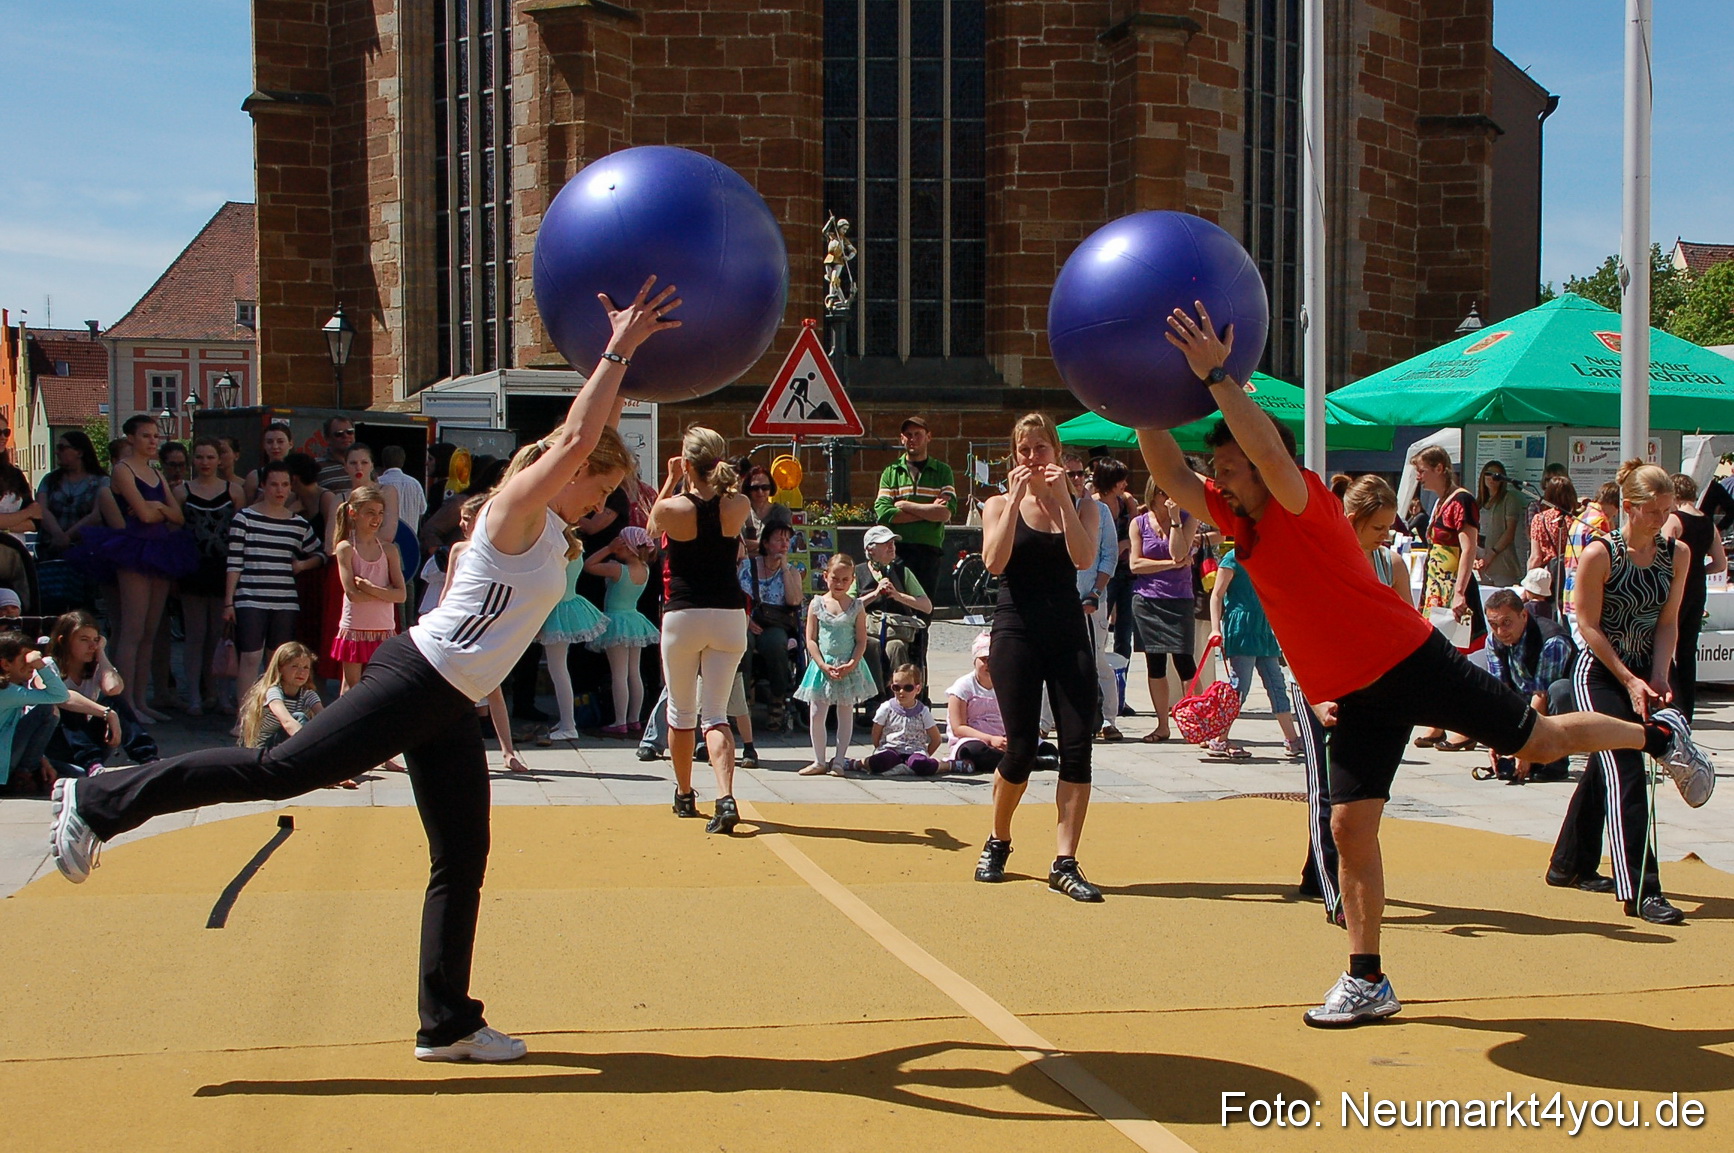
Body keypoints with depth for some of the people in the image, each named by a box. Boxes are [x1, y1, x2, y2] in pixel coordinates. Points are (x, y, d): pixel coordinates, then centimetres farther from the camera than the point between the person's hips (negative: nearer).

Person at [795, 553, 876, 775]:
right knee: (816, 715, 1)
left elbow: (862, 641, -1)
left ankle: (839, 761, 14)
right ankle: (819, 761, 13)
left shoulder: (856, 606, 0)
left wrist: (851, 664, -15)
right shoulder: (817, 604, 0)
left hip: (848, 668, 0)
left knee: (845, 714, 6)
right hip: (822, 666, 1)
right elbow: (811, 640, -2)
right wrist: (823, 665, -12)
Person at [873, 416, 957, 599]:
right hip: (897, 549, 0)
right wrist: (928, 511, -8)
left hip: (930, 551, 0)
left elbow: (947, 513, -5)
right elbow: (883, 513, -6)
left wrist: (905, 505, -6)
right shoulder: (891, 472, 10)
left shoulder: (942, 471, 10)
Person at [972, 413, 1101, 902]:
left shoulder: (1075, 504, 8)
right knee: (1021, 747, -3)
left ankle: (1064, 863, -3)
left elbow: (1084, 558, -11)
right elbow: (995, 562, -13)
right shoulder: (999, 505, 6)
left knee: (1077, 744, -7)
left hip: (1068, 632, 2)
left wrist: (1062, 497, -15)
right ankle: (998, 841, 23)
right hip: (1017, 632, -2)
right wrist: (1016, 498, -13)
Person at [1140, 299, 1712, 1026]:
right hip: (1354, 695, 7)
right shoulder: (1239, 518, 5)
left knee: (1540, 742, 5)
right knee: (1350, 826, 0)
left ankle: (1657, 734, 33)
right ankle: (1367, 982, 8)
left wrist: (1217, 377, -44)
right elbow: (1170, 474, 2)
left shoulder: (1302, 500, -16)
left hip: (1411, 662, -7)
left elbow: (1269, 449, -37)